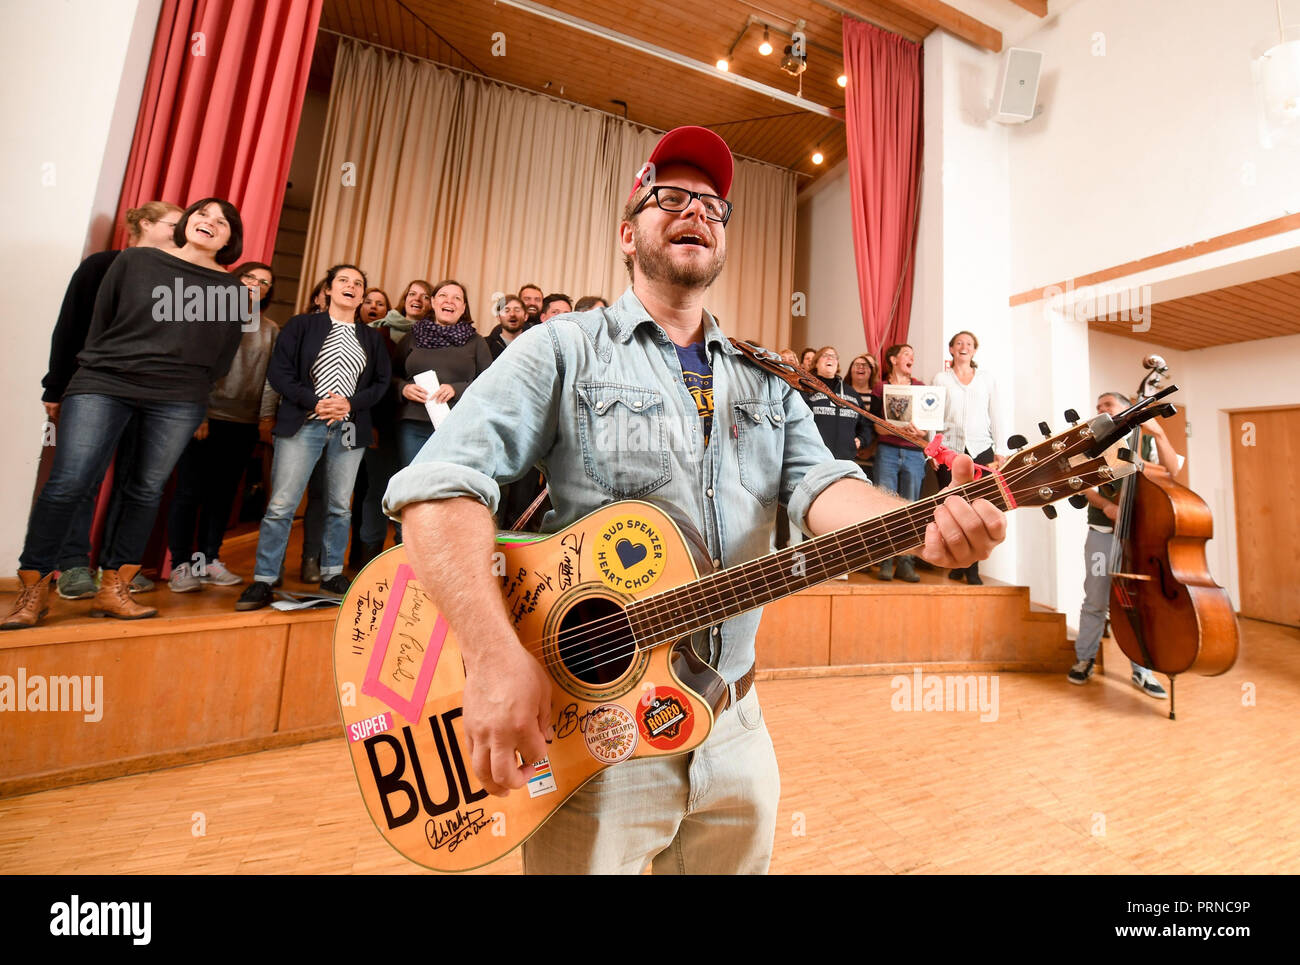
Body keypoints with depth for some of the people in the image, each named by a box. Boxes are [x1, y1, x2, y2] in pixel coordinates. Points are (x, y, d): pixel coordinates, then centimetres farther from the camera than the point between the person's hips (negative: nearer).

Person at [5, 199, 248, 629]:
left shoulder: (232, 290, 9)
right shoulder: (135, 261, 11)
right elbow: (100, 319, 12)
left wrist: (191, 389, 6)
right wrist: (95, 372, 10)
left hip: (177, 402, 0)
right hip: (103, 384, 0)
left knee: (145, 491, 2)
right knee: (68, 483, -8)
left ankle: (113, 591, 11)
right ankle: (33, 591, 5)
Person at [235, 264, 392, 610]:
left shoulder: (372, 337, 13)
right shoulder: (301, 325, 7)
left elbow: (381, 381, 7)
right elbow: (279, 371, 0)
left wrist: (351, 403, -9)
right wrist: (314, 401, -13)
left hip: (349, 429, 2)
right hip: (303, 425, -2)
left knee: (340, 506, 6)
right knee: (281, 505, -5)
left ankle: (332, 575, 18)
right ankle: (262, 580, 5)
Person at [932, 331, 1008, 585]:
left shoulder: (987, 379, 15)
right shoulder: (940, 379, 10)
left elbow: (996, 416, 13)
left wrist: (1001, 450, 5)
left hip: (980, 450, 1)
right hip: (950, 450, -1)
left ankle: (972, 569, 1)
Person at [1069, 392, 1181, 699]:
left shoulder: (1146, 440, 7)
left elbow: (1172, 469, -10)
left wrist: (1159, 433, -20)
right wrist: (1106, 504, -17)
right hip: (1102, 532, 0)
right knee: (1096, 600, 4)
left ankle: (1141, 670, 15)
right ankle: (1084, 659, 18)